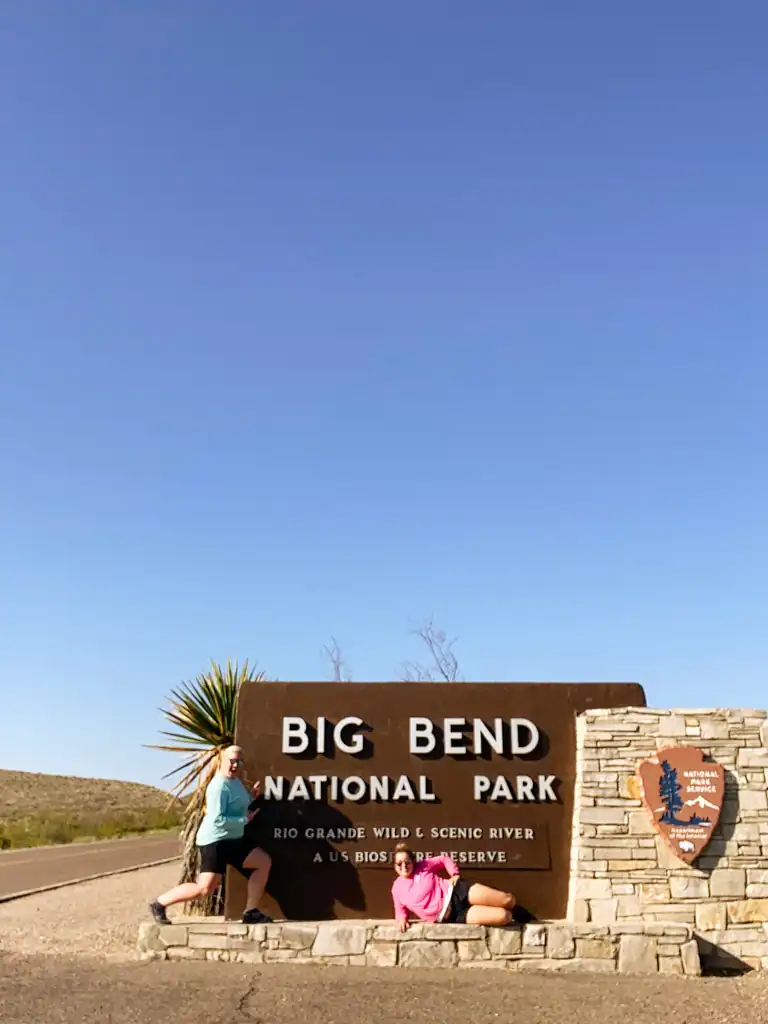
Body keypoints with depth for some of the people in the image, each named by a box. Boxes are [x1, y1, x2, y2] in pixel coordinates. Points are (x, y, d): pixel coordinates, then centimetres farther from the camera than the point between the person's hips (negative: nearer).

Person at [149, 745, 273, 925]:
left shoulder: (235, 781, 12)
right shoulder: (219, 786, -19)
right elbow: (218, 820, -25)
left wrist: (252, 796, 9)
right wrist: (245, 820, -17)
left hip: (232, 840, 10)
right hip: (215, 841, -10)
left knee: (264, 862, 8)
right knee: (204, 888, -14)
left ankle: (251, 912, 9)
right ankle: (159, 903, 4)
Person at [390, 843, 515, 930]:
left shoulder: (423, 866, 1)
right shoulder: (397, 889, 3)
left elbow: (444, 860, 14)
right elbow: (401, 910, 16)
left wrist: (455, 874, -1)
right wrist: (401, 918, -7)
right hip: (453, 916, -1)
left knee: (507, 900, -12)